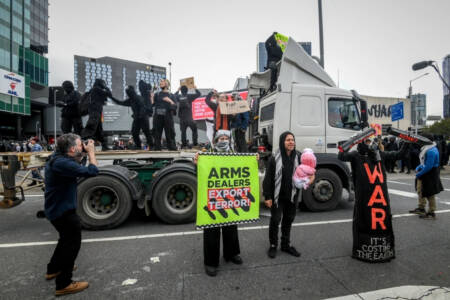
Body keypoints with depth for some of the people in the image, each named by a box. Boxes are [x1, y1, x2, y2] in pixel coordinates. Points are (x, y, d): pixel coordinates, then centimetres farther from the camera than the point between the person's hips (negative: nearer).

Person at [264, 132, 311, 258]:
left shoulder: (298, 157, 1)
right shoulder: (274, 158, -11)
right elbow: (268, 178, -10)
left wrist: (310, 177, -11)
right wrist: (267, 196, -12)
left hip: (292, 196, 4)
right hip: (278, 196, -4)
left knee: (288, 220, 16)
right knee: (275, 220, 5)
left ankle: (286, 244, 33)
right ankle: (273, 245, 24)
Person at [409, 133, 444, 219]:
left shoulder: (431, 151, -25)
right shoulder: (427, 148, 7)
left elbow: (429, 166, -26)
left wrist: (419, 174, -17)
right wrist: (418, 168, 3)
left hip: (430, 174, -10)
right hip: (425, 173, 10)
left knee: (430, 194, 2)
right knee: (420, 190, 18)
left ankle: (431, 213, 15)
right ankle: (421, 208, 31)